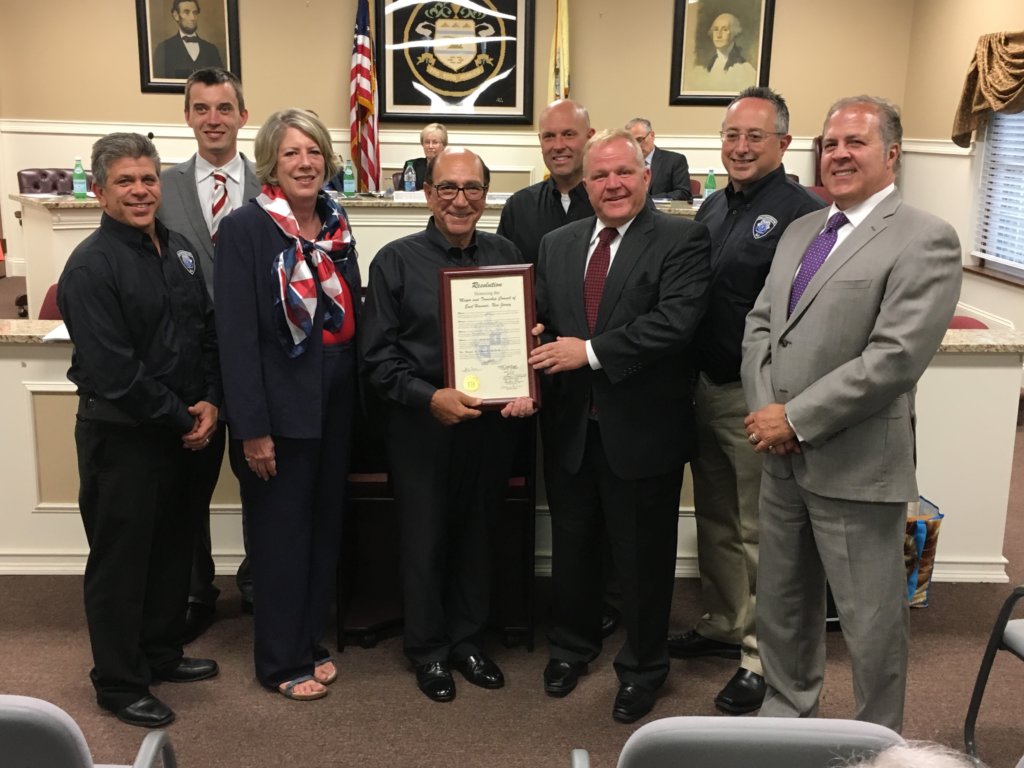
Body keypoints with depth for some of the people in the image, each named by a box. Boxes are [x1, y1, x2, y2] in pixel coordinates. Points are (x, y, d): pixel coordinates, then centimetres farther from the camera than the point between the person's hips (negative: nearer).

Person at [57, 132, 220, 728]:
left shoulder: (180, 250, 8)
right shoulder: (91, 266, -15)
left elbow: (209, 331, 9)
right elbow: (112, 369, -21)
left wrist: (210, 403, -5)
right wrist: (180, 418, -15)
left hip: (187, 428, 7)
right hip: (123, 436, -7)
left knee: (175, 546, 18)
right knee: (121, 559, 6)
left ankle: (162, 653, 36)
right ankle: (119, 683, 21)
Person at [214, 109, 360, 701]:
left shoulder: (336, 226, 8)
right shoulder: (245, 229, -11)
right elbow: (236, 334, -15)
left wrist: (358, 401, 7)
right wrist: (252, 428, -18)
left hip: (336, 403, 6)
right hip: (281, 407, -6)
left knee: (326, 526, 14)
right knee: (282, 534, 5)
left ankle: (311, 642, 31)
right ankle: (282, 662, 21)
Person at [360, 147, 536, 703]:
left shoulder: (507, 257, 5)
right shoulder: (395, 261, -3)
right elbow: (377, 356, -6)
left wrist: (528, 388, -11)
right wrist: (429, 398, -19)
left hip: (492, 422, 3)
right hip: (421, 424, -2)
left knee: (478, 533, 14)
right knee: (425, 538, 9)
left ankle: (467, 640, 33)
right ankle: (428, 649, 28)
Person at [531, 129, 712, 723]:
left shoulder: (682, 240, -8)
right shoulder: (558, 244, 9)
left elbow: (676, 322, -21)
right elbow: (540, 322, 10)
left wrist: (591, 351, -22)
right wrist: (532, 374, -11)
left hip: (643, 429, -4)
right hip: (572, 425, 5)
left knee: (643, 556, 11)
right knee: (572, 546, 20)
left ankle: (643, 667, 33)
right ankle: (572, 645, 44)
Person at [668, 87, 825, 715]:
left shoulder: (805, 214, -14)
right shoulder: (713, 208, 11)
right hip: (706, 389, 8)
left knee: (760, 531, 4)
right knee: (715, 521, 19)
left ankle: (763, 658, 20)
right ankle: (723, 627, 37)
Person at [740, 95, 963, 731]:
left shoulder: (925, 240, -12)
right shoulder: (800, 231, 13)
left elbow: (895, 357, -21)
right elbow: (760, 324, 11)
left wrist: (796, 419, -18)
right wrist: (766, 412, -5)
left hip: (856, 465, -7)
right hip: (784, 458, 7)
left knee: (872, 624, 8)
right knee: (782, 605, 21)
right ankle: (788, 712, 42)